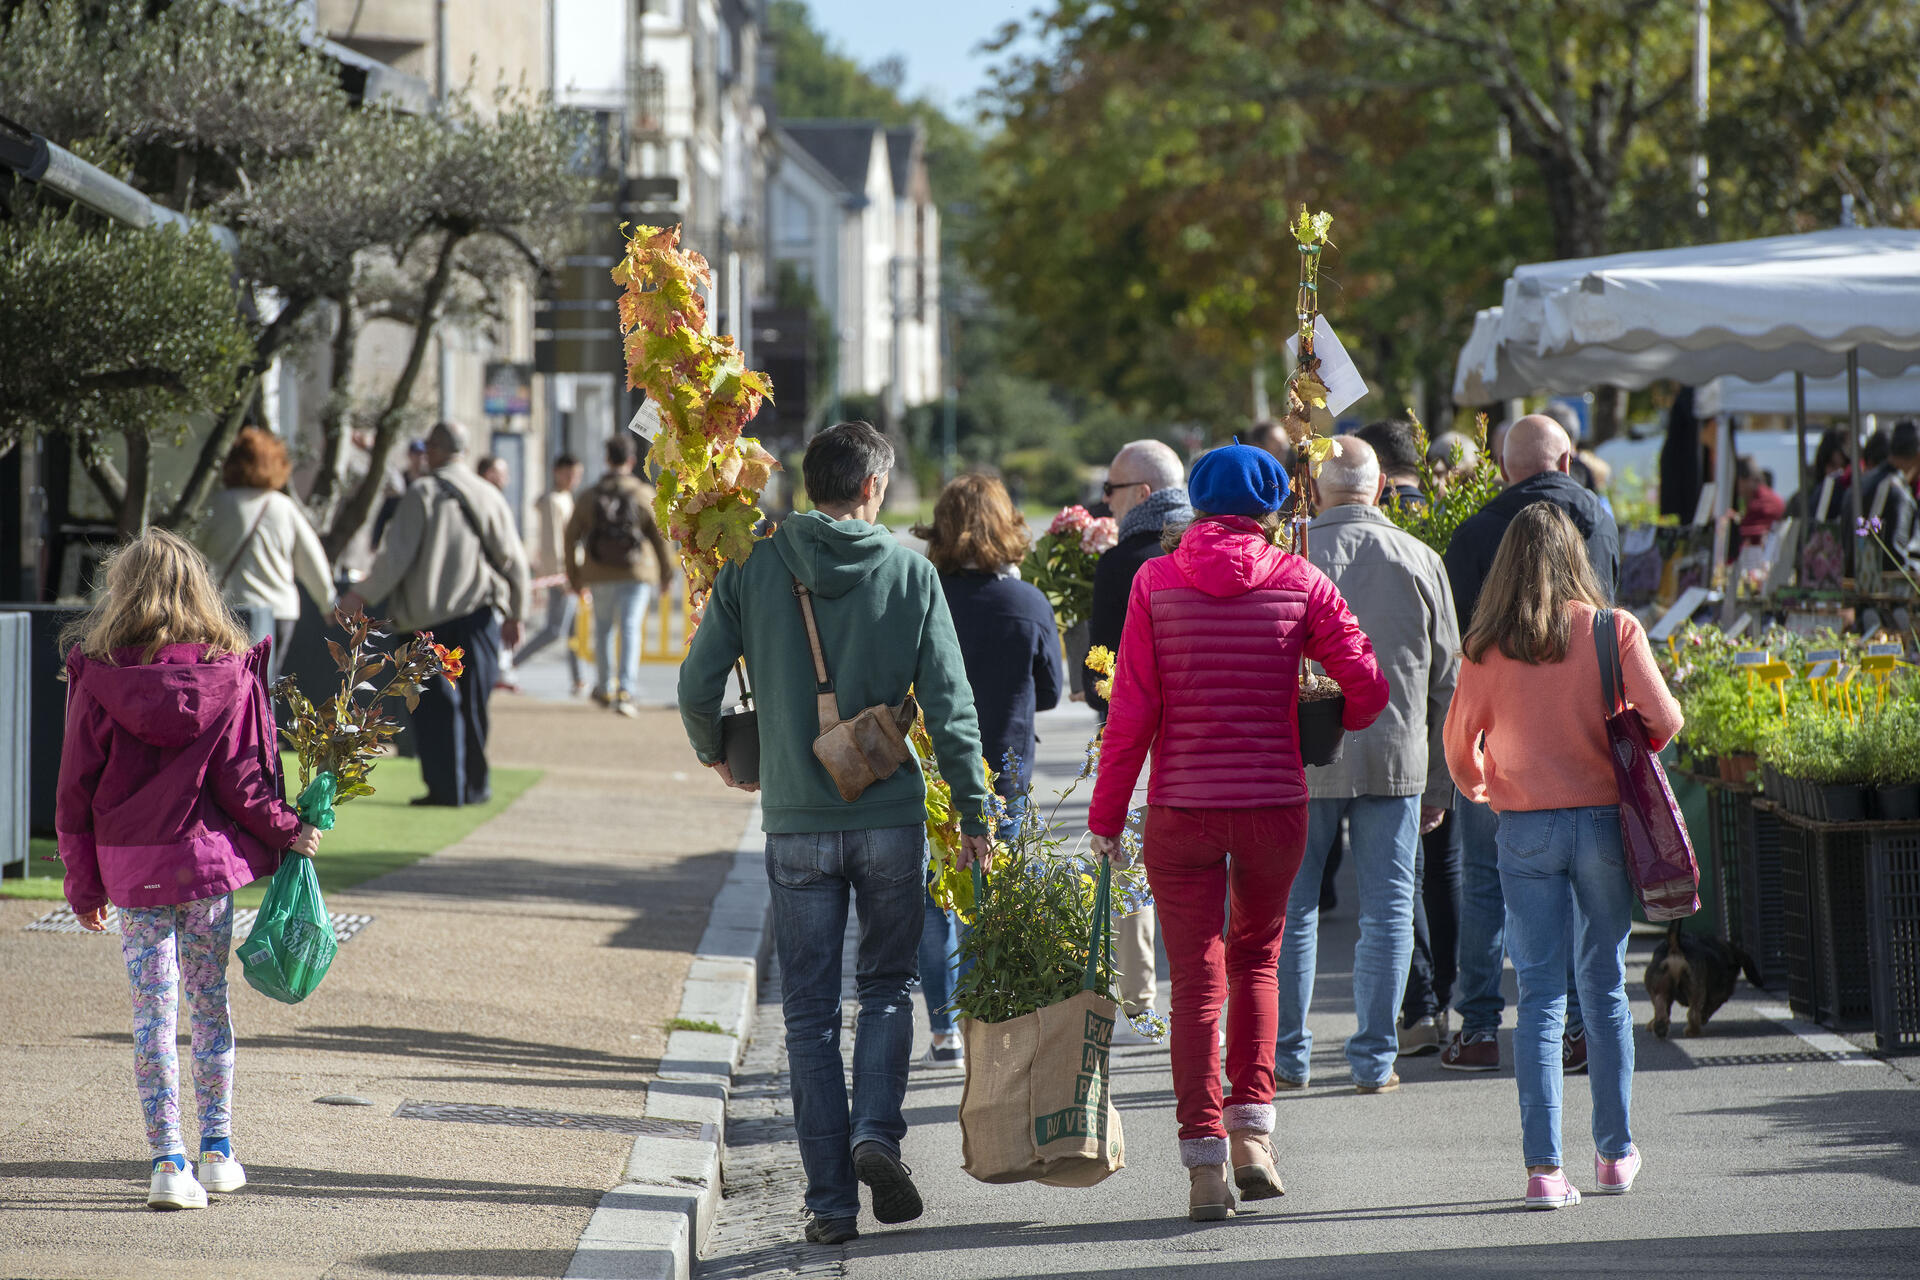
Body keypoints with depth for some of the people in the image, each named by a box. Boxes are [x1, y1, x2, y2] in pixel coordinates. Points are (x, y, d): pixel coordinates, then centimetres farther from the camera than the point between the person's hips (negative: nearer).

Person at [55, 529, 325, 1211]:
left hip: (130, 871, -1)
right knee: (211, 1001, 14)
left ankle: (168, 1162, -2)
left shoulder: (96, 680, -6)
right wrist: (289, 830, 11)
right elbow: (241, 782, -6)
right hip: (209, 859, 1)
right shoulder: (230, 676, -5)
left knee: (153, 1012, 3)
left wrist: (85, 885, 7)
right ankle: (218, 1152, 21)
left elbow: (76, 791, -2)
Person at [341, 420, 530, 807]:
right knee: (473, 701, 10)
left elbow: (396, 555, -10)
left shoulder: (421, 493, -4)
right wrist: (515, 614, 16)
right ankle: (475, 785, 12)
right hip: (478, 611, 3)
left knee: (434, 703, 3)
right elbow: (513, 559, 6)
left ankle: (445, 787, 0)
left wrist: (362, 594, 1)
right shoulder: (488, 496, 5)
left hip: (428, 615, -3)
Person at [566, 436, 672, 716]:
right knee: (630, 630, -5)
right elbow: (661, 535, -3)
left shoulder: (589, 496, 1)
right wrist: (666, 573, 9)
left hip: (600, 576, 2)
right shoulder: (645, 494, -4)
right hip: (636, 575, -2)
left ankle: (604, 688, 30)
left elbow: (571, 536, 4)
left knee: (604, 629, 19)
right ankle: (625, 691, -20)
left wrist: (574, 576, 14)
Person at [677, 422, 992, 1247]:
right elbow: (949, 703, -5)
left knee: (810, 1012, 7)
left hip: (797, 823, 0)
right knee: (887, 986, 16)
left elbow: (697, 685, 0)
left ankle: (831, 1200, 5)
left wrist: (715, 754, 21)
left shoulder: (753, 569, -1)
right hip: (892, 820, 0)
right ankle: (876, 1133, -7)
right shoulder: (909, 573, -3)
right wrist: (973, 813, 1)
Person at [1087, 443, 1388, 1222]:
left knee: (1197, 979, 4)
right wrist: (1330, 731, 19)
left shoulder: (1155, 583, -2)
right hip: (1275, 803, 1)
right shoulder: (1297, 582, -1)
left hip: (1182, 807, -1)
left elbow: (1132, 711, -4)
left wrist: (1106, 814, 2)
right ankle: (1253, 1130, 11)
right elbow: (1367, 685, -3)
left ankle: (1204, 1162, -1)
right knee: (1256, 959, 21)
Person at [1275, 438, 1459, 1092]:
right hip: (1395, 761, 1)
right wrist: (1438, 785, 14)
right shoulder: (1420, 561, 2)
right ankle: (1374, 1061, 6)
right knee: (1387, 911, 7)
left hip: (1304, 761, -1)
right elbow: (1446, 682, 7)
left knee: (1290, 909, 9)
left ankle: (1289, 1056, 11)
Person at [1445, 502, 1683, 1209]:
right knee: (1605, 988, 14)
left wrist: (1480, 788, 26)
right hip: (1603, 819, 1)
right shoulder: (1614, 629, -5)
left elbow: (1460, 738, 5)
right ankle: (1615, 1152, 22)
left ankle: (1544, 1165, -7)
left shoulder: (1489, 646, -4)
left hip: (1525, 827, -1)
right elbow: (1663, 720, -9)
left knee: (1540, 994, 1)